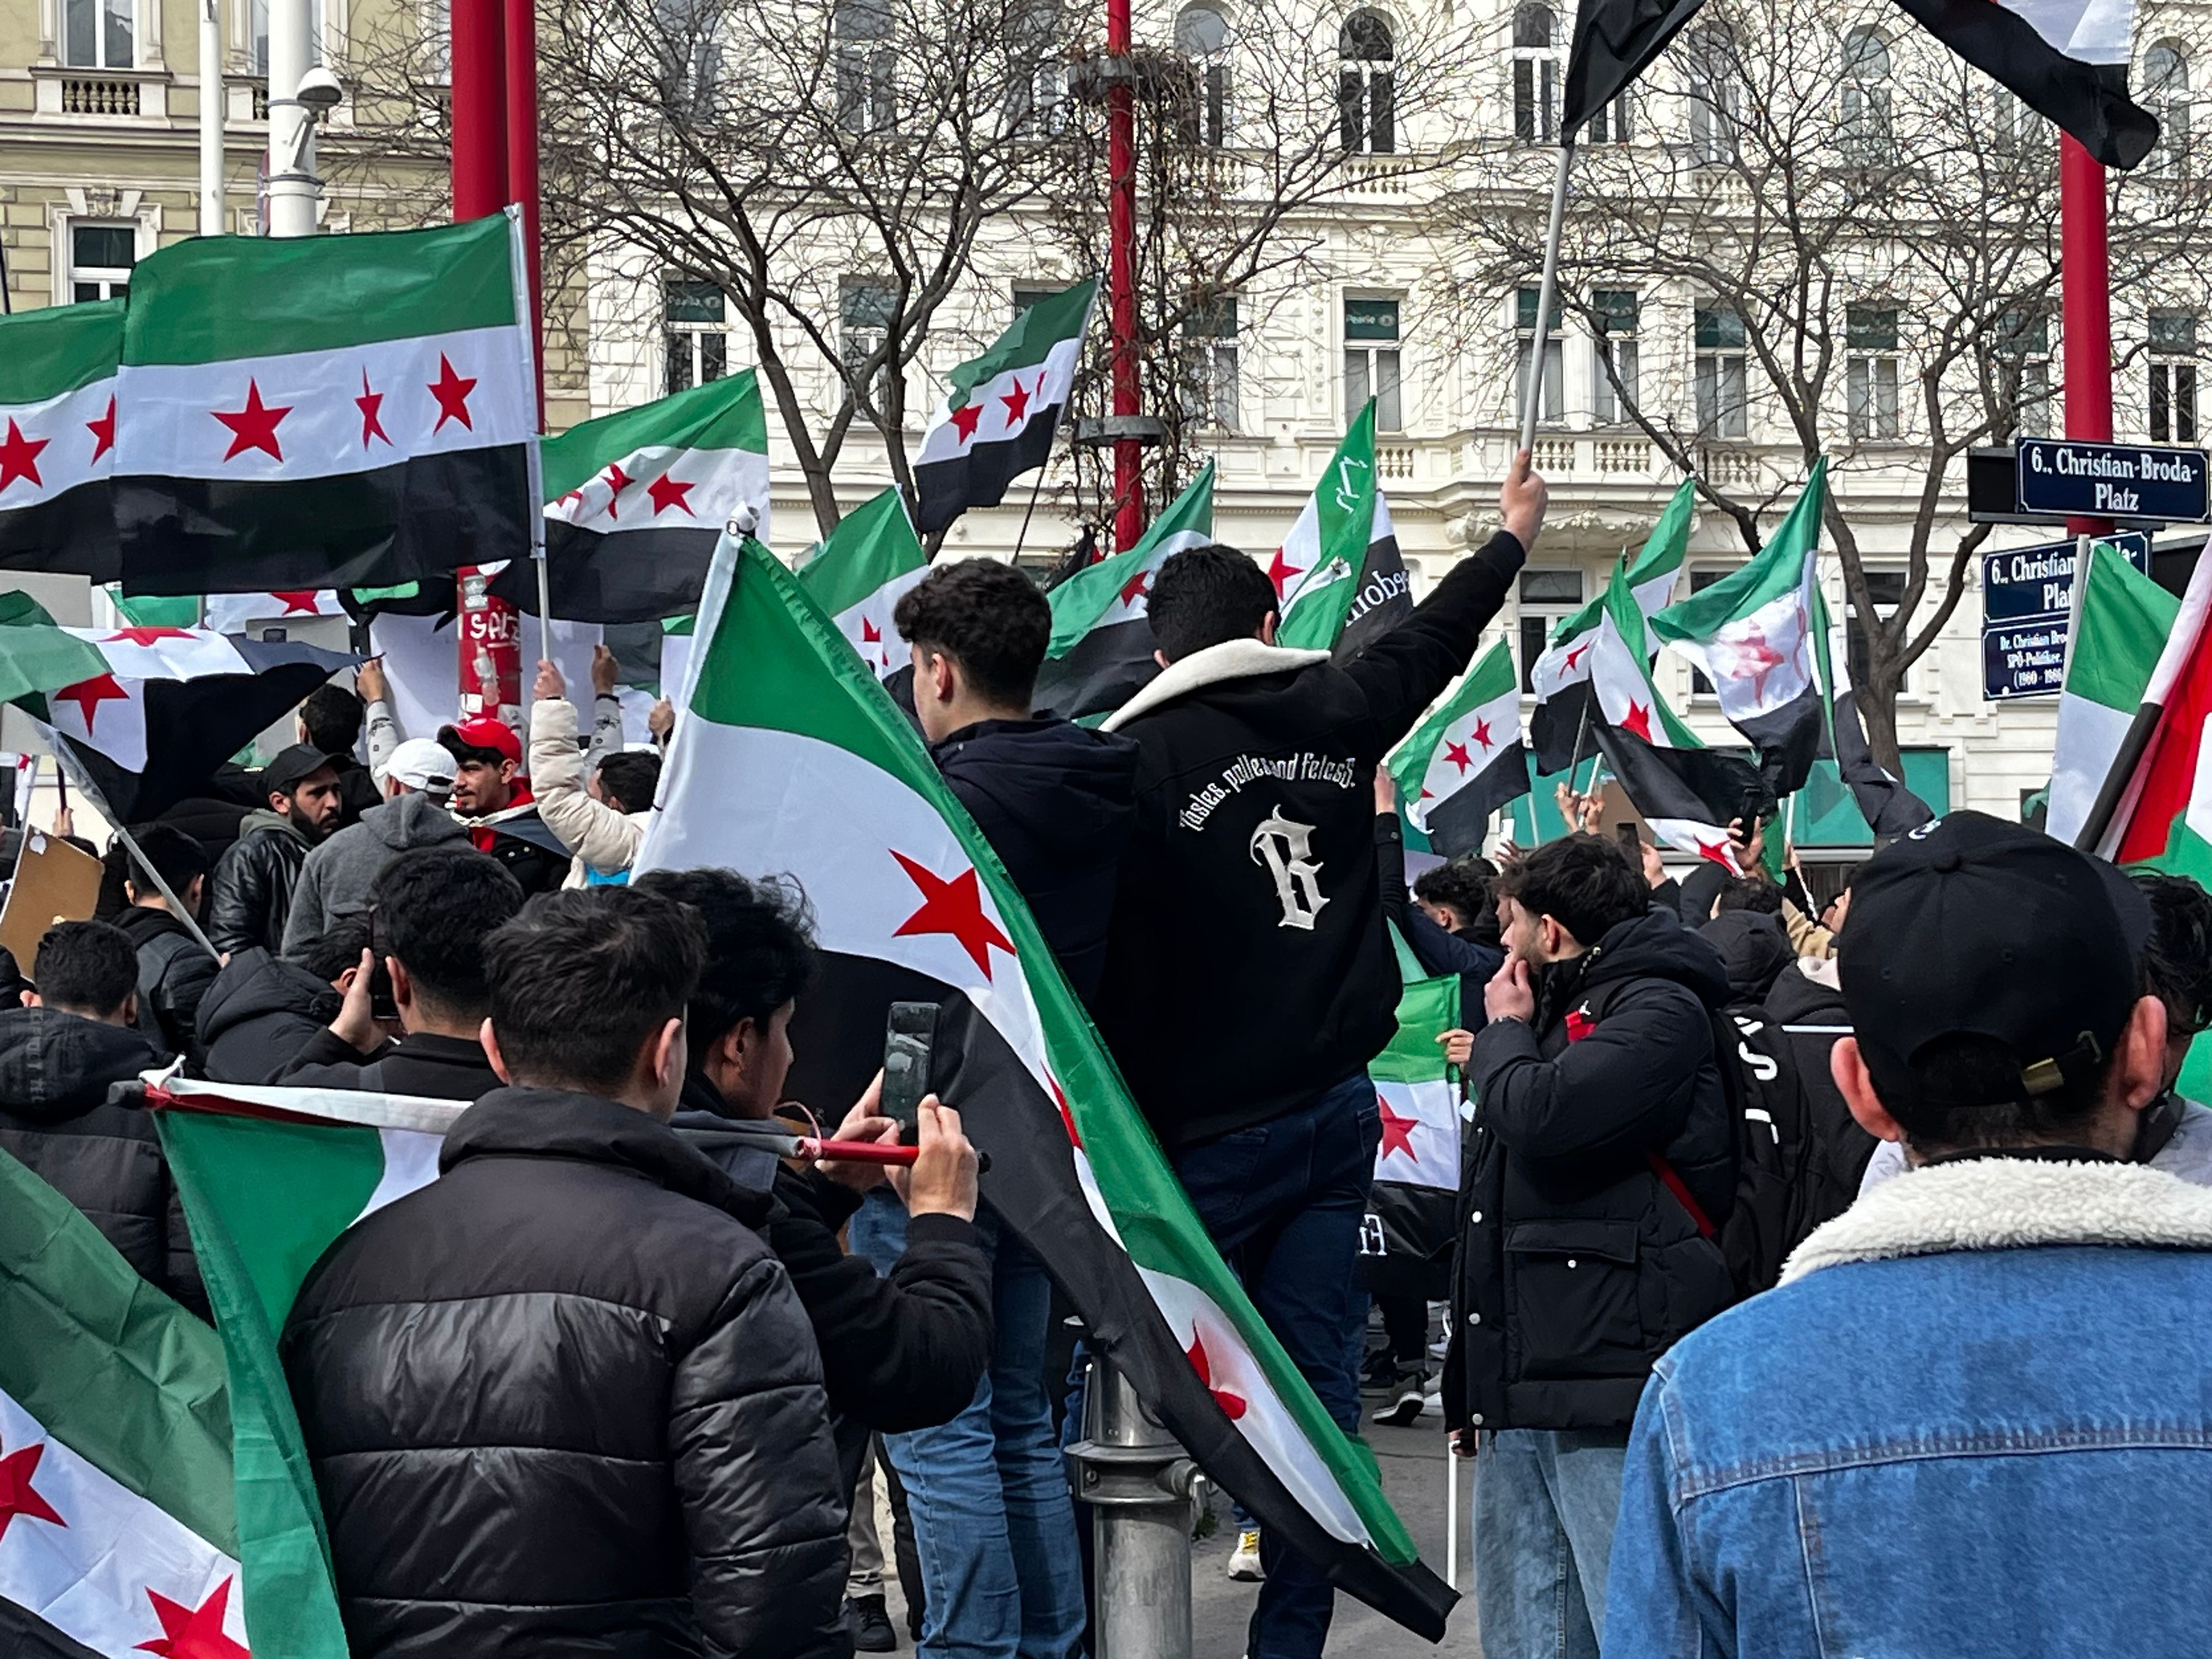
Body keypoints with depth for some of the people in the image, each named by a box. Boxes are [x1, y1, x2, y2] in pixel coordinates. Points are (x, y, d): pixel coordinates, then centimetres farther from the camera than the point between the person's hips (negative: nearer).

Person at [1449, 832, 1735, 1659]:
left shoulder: (1658, 1010, -7)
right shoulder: (1562, 1009, 22)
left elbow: (1541, 1117, -22)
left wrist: (1504, 1033, -2)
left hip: (1607, 1378, -9)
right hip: (1520, 1386, 10)